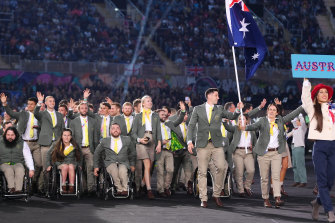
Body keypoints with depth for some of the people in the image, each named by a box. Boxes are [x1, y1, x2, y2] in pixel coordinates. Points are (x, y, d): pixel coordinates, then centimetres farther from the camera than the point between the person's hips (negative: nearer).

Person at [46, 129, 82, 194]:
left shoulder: (74, 146, 0)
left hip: (72, 163, 0)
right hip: (60, 163, 0)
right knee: (65, 166, -35)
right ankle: (63, 186, -31)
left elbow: (79, 156, 18)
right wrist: (48, 165, 6)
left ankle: (72, 188, -41)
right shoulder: (56, 145, -3)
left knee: (71, 167, -35)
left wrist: (79, 165, 11)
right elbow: (49, 154, 11)